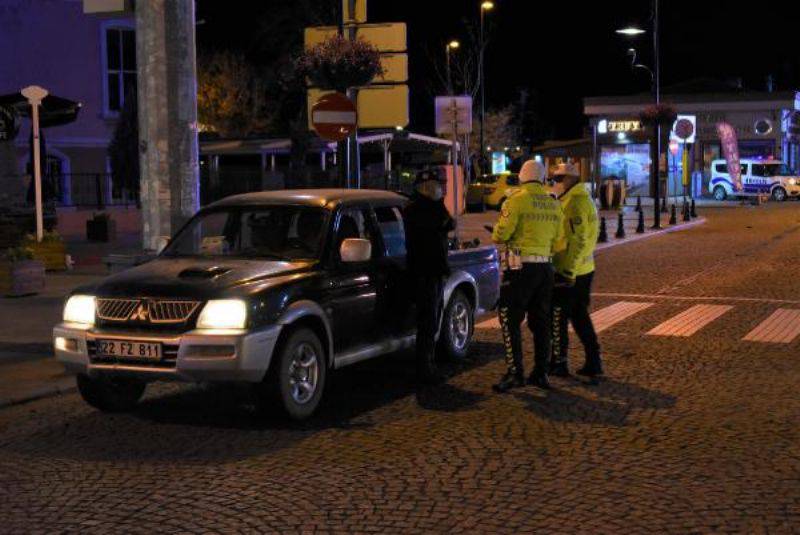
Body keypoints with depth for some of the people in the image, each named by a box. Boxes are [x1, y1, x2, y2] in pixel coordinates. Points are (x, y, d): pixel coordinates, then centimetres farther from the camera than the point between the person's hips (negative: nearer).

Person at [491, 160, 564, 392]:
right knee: (541, 321, 13)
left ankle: (515, 372, -7)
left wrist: (497, 235, 9)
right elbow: (558, 241, 10)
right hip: (545, 267, 6)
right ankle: (540, 372, 17)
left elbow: (501, 235, -13)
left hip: (520, 268, -6)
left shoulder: (516, 200, -11)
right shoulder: (554, 205, 8)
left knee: (510, 320, -1)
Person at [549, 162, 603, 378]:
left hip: (567, 272, -10)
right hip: (584, 270, 10)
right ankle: (593, 362, 16)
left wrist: (567, 272, -22)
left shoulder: (574, 203, -17)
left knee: (558, 318, 2)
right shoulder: (585, 200, 15)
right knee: (580, 316, 15)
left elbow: (577, 241, -23)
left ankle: (559, 363, 9)